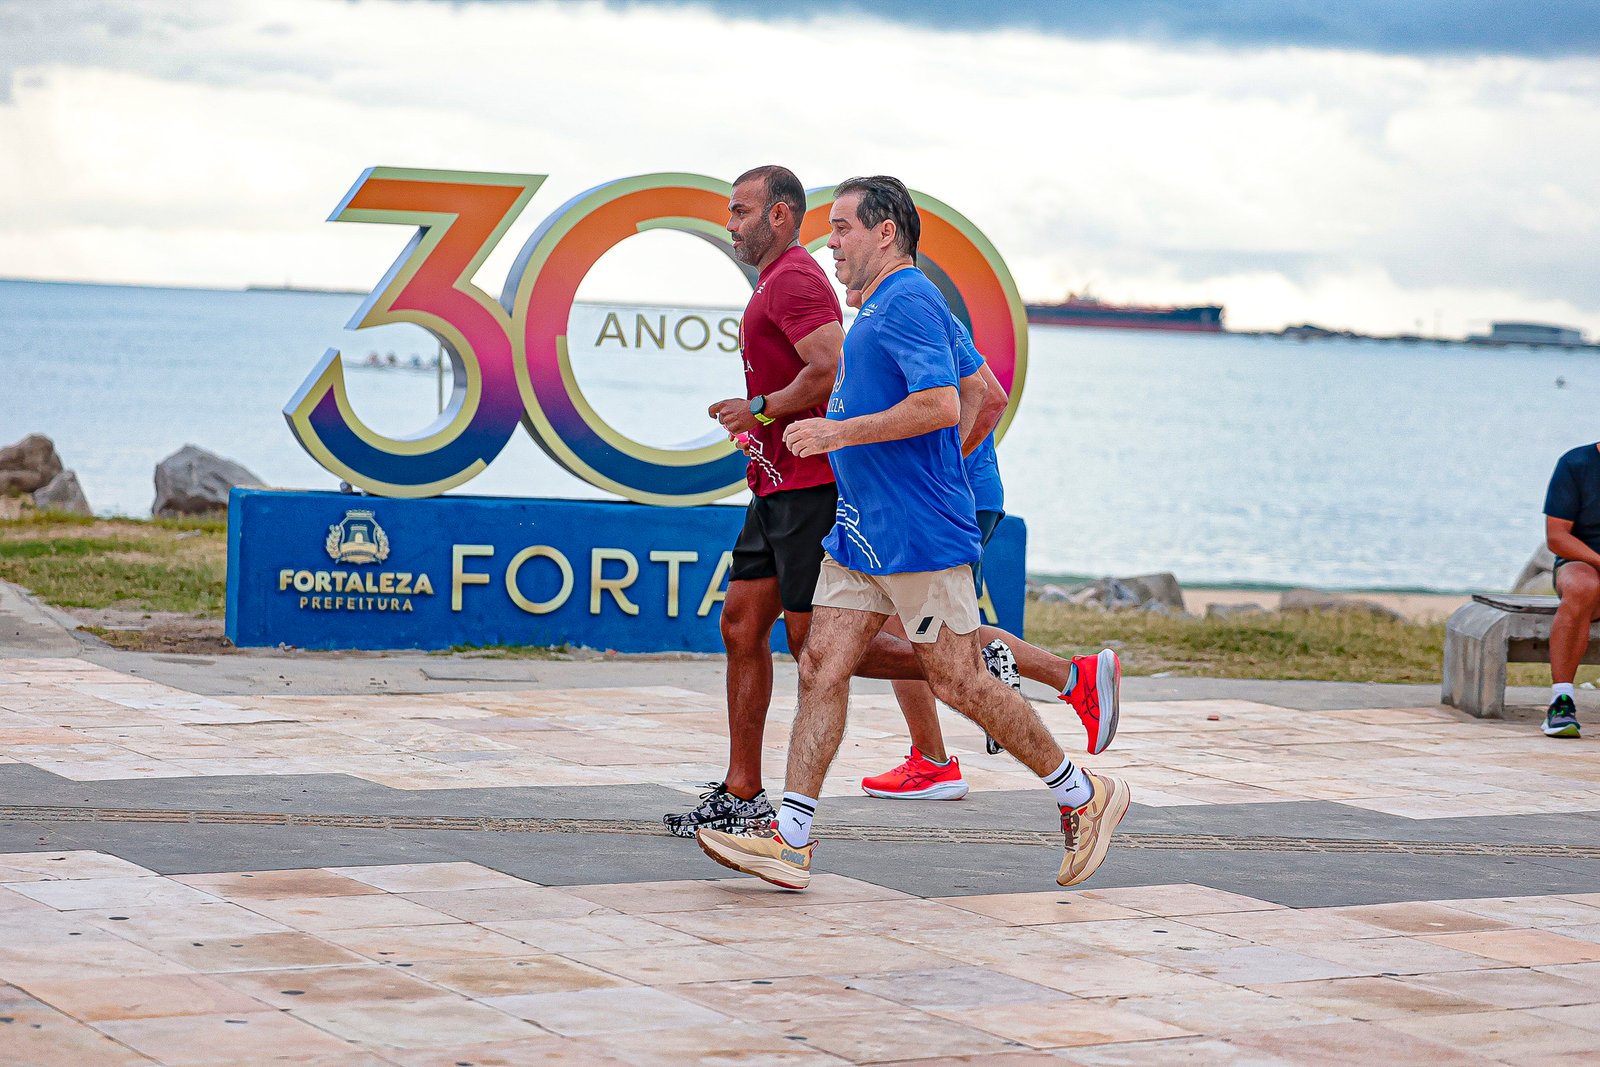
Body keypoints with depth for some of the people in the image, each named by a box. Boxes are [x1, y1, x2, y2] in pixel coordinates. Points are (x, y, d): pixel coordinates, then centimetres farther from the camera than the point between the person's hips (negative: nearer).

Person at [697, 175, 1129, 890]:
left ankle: (1083, 797, 12)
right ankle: (790, 840, -2)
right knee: (821, 667, 1)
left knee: (956, 681, -3)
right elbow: (987, 397, 29)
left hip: (920, 537, -10)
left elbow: (941, 405, -26)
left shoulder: (909, 303, -13)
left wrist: (838, 433, -21)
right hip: (860, 535, 10)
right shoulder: (878, 311, 19)